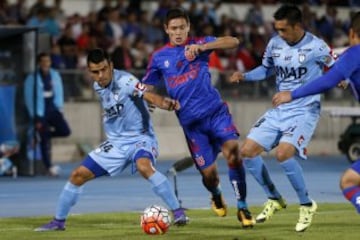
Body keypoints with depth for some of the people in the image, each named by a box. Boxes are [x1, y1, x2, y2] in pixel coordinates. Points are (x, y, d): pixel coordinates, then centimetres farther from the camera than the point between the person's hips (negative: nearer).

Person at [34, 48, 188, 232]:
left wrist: (165, 103, -55)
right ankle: (58, 221, 22)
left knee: (144, 167, -38)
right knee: (78, 175, 4)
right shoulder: (98, 86, 1)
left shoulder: (124, 81, -22)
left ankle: (178, 213, -29)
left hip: (140, 138, -7)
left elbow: (150, 96, -38)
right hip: (115, 142, 7)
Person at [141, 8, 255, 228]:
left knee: (233, 151, -25)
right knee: (209, 173, -3)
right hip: (191, 121, 1)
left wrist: (201, 47, -25)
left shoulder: (198, 44, 3)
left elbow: (233, 42, -12)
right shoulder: (159, 58, 9)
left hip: (215, 110, -1)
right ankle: (217, 196, 35)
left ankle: (243, 208, -13)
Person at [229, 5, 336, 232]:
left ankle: (307, 205, -6)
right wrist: (244, 76, 3)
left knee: (283, 154, -28)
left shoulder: (316, 46, -13)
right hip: (279, 111, 7)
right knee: (247, 151, -1)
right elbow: (266, 69, 19)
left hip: (304, 111, -7)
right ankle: (275, 199, 20)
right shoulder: (275, 44, 3)